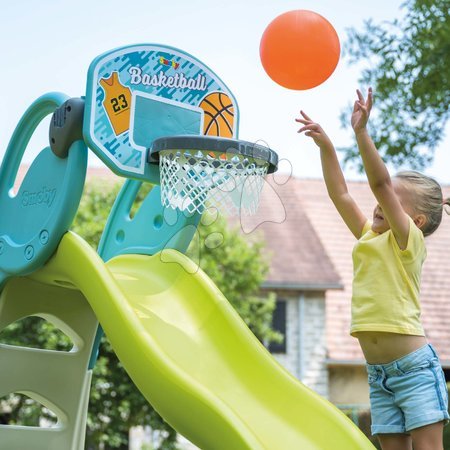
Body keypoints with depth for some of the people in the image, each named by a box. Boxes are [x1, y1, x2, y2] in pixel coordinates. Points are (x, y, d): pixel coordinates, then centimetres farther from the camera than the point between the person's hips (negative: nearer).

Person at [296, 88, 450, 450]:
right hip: (378, 373, 7)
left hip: (415, 366, -7)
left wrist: (361, 131, -21)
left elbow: (380, 182, -17)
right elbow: (339, 193, 15)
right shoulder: (369, 237, 13)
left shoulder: (410, 240, -6)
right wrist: (325, 146, 9)